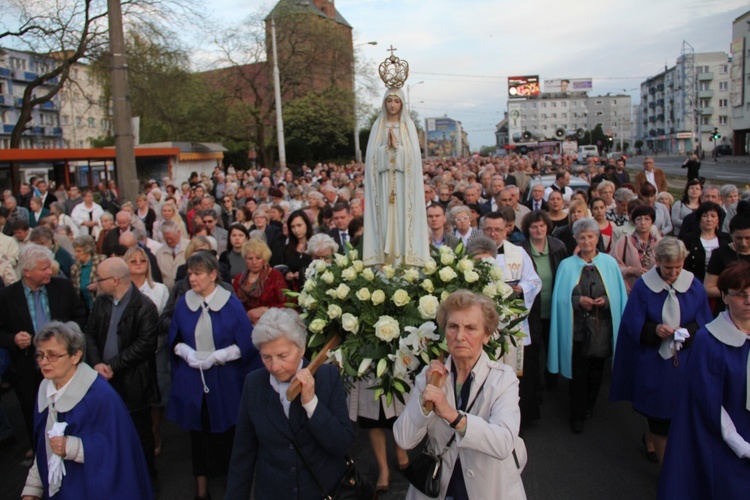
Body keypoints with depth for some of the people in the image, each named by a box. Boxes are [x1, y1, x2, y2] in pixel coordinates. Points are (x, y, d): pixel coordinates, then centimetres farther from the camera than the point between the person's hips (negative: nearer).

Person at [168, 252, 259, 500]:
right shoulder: (183, 303, -1)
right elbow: (174, 340, 7)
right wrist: (187, 352, -12)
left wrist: (217, 356, -19)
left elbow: (245, 344, -10)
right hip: (191, 380, 3)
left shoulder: (231, 304, -11)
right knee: (198, 432, 11)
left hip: (224, 381, -2)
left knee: (224, 433, 10)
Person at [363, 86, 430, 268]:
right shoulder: (378, 125, 10)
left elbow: (413, 153, -2)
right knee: (384, 216, -2)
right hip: (384, 180, 1)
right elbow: (372, 154, 2)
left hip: (403, 180, -1)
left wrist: (396, 145, -14)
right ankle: (385, 257, 1)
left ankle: (404, 257, -1)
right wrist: (388, 146, -13)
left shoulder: (408, 125, 8)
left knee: (403, 215, -3)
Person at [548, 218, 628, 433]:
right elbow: (561, 297, -2)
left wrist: (606, 300, -15)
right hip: (577, 328, -2)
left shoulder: (610, 263, 4)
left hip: (601, 328, 2)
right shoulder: (567, 265, 2)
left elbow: (620, 295, 3)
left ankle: (589, 407, 35)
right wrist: (578, 300, -18)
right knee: (578, 373, 0)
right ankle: (577, 415, 14)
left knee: (596, 371, 14)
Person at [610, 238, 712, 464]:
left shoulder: (695, 287, -3)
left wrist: (688, 332, -18)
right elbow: (632, 323, -6)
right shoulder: (643, 286, -9)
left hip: (684, 362, 2)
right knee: (661, 413, 7)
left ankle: (651, 437, 44)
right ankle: (667, 470, 27)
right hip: (652, 361, -2)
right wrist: (654, 330, -25)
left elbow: (705, 323, 2)